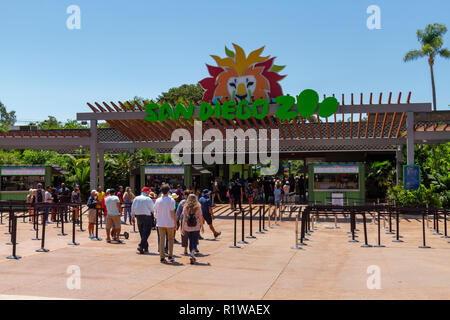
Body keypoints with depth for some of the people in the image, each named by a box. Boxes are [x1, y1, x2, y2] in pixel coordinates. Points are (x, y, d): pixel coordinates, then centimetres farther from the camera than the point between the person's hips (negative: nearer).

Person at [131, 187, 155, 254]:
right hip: (147, 217, -6)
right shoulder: (148, 199, -11)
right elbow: (152, 209, -9)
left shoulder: (136, 198, 6)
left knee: (142, 233, 15)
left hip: (138, 216, 6)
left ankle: (146, 247, 20)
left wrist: (132, 216, 18)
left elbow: (133, 208, 11)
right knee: (146, 233, -2)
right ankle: (141, 246, -15)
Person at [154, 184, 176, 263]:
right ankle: (170, 256, 12)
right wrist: (175, 224, -2)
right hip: (170, 223, -2)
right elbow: (172, 213, -9)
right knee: (170, 239, 14)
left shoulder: (158, 200, 1)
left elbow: (156, 212, 5)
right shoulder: (171, 200, -9)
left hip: (160, 223, 2)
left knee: (162, 240, 6)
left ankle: (162, 257, 4)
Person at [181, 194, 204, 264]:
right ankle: (192, 254, -20)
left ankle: (192, 255, 22)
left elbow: (184, 218, -1)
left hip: (187, 228, 2)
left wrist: (182, 228, 3)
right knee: (195, 242, 1)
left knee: (191, 241, 17)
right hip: (196, 228, -2)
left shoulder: (185, 207, -1)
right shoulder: (198, 207, -4)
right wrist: (202, 227, 9)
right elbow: (200, 218, -1)